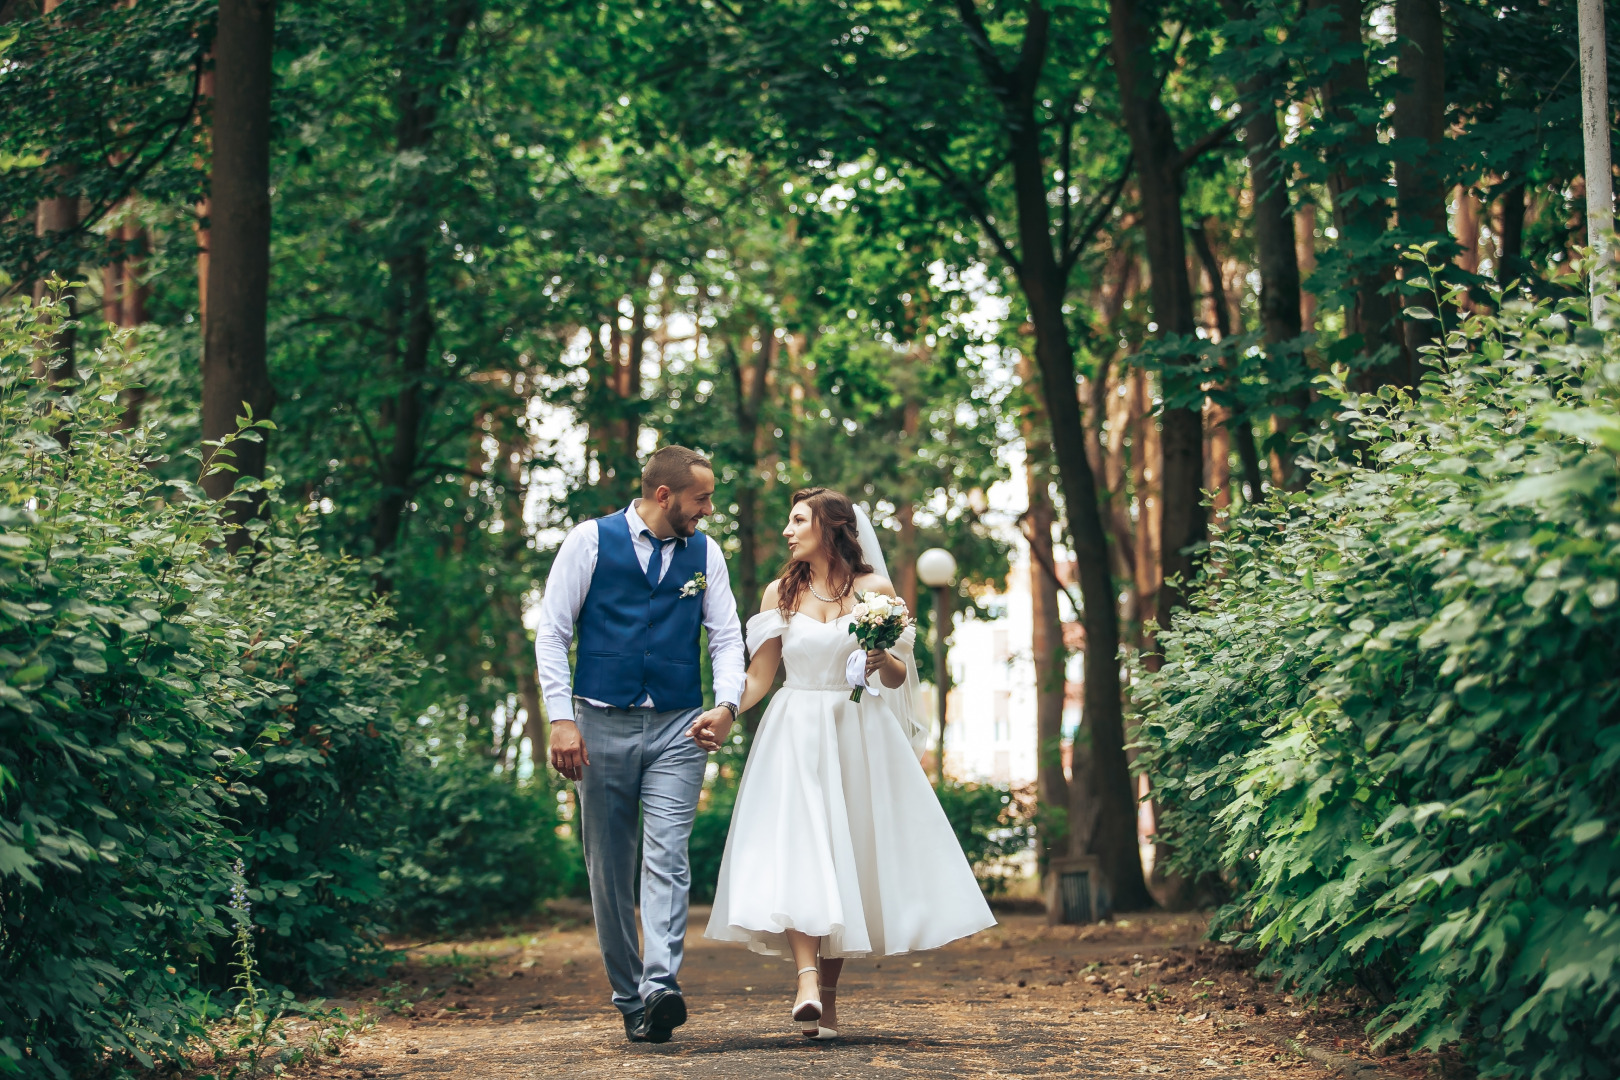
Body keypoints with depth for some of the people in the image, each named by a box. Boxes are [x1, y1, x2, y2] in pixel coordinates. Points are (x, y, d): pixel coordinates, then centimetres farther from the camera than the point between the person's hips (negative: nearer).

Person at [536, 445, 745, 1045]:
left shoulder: (705, 553, 10)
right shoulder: (591, 541, 0)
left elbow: (726, 636, 9)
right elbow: (552, 632, 0)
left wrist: (727, 705, -10)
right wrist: (561, 719, -10)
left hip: (679, 727, 1)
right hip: (602, 725, -1)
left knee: (667, 856, -15)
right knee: (608, 869, 4)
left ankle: (660, 988, -25)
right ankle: (627, 1000, 14)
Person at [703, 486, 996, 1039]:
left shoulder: (874, 589, 3)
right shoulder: (781, 592, 7)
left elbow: (898, 678, 5)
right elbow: (758, 676, 7)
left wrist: (882, 659, -16)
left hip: (858, 738, 0)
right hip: (795, 738, 0)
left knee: (849, 857, 0)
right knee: (796, 852, -16)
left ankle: (828, 992, 8)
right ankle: (807, 980, -27)